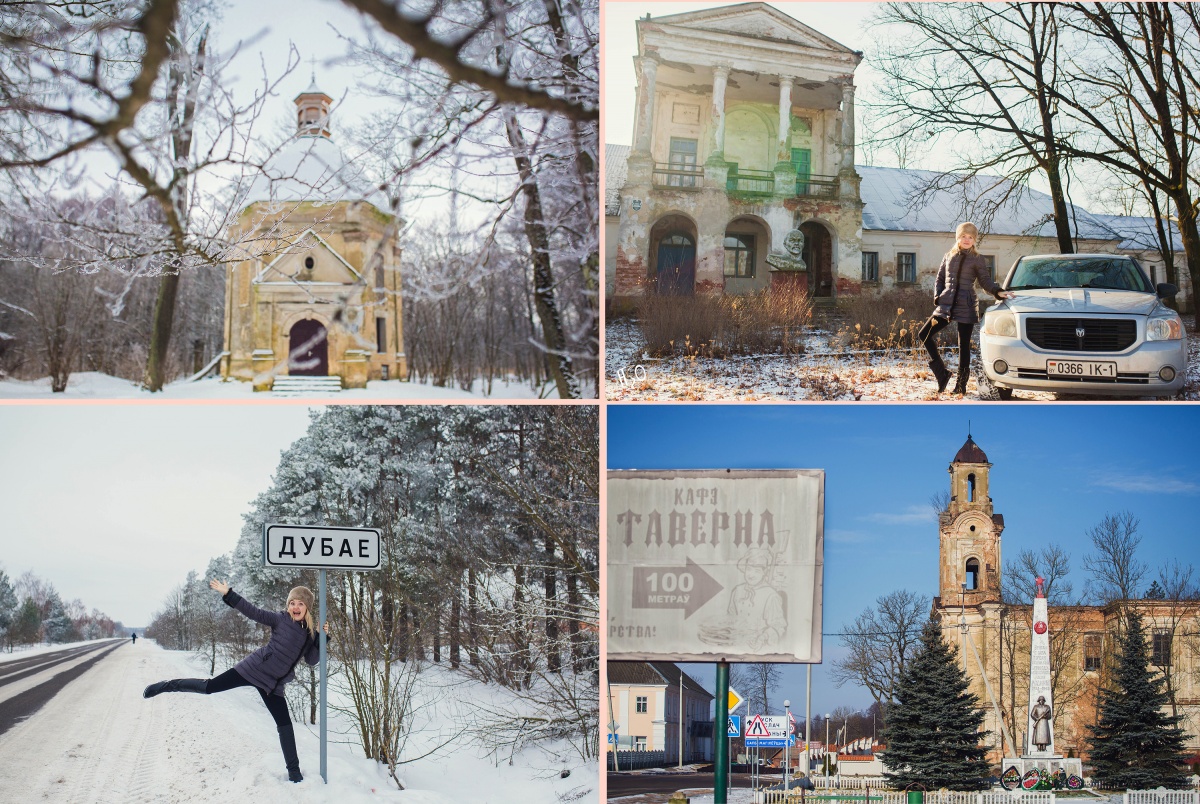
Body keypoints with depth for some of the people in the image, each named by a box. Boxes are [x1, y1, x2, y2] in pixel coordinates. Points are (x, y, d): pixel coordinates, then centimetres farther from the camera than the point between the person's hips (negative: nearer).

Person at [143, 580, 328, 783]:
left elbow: (312, 660, 3)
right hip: (255, 668, -4)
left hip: (273, 683, 4)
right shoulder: (280, 619, -8)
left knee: (285, 725, 2)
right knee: (210, 687, -6)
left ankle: (294, 771, 12)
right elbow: (253, 611, -12)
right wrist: (228, 595, -19)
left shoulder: (310, 632, 4)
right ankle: (167, 686, 15)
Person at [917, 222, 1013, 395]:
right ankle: (941, 372, 5)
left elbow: (986, 281, 1)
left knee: (964, 345, 0)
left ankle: (961, 385, 9)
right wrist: (937, 296, -1)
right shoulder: (949, 256, 12)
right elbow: (940, 279, 15)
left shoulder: (977, 259, 2)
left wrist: (998, 292, -17)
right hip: (946, 305, 4)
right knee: (923, 334, -4)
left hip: (966, 307, -4)